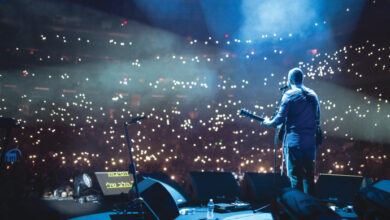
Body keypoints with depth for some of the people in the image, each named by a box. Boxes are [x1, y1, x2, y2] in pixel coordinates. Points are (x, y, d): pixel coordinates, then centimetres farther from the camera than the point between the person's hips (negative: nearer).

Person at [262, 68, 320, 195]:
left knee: (295, 176, -2)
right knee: (308, 175, 13)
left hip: (293, 141, -6)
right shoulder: (312, 95, 12)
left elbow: (280, 119, -10)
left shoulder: (289, 95, -7)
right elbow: (317, 119, 15)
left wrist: (268, 123, 8)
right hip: (310, 141, 6)